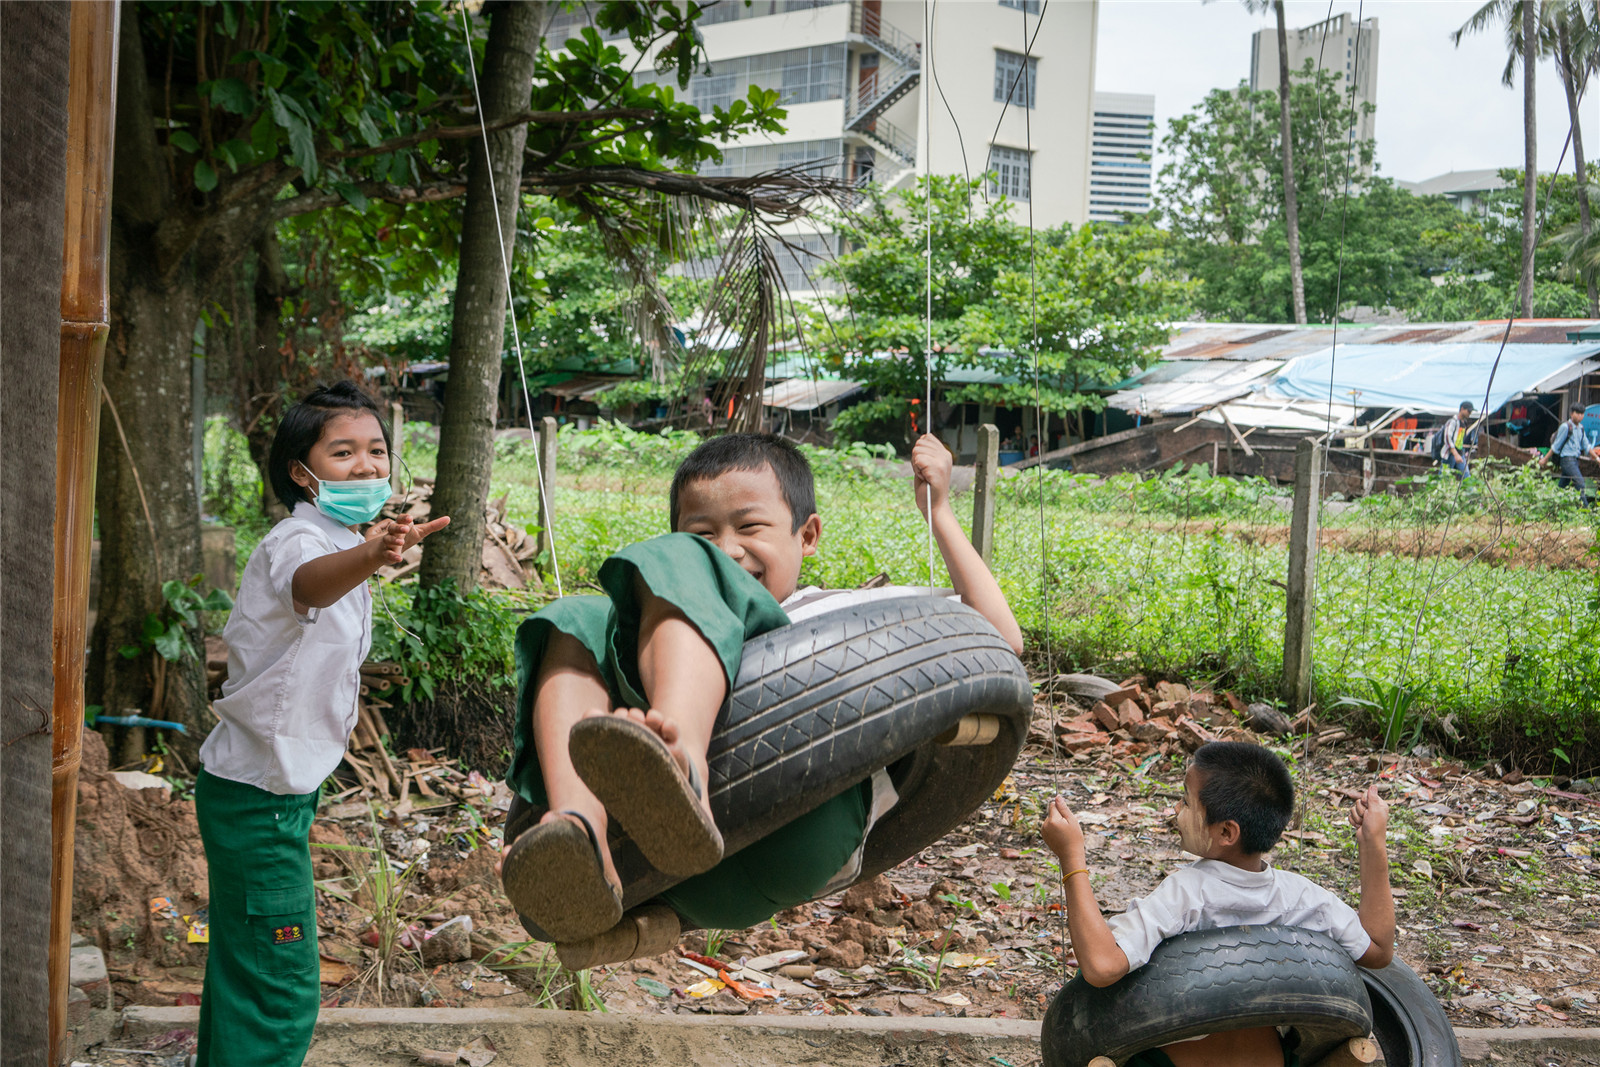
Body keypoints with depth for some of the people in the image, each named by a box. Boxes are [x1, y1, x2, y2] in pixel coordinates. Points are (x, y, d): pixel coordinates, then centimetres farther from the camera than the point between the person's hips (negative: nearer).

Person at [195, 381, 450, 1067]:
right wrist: (371, 557, -70)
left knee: (244, 968, 22)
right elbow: (308, 583, -50)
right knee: (282, 992, -7)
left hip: (280, 785, 10)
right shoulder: (299, 540, -22)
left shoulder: (343, 540, 8)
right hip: (260, 795, -10)